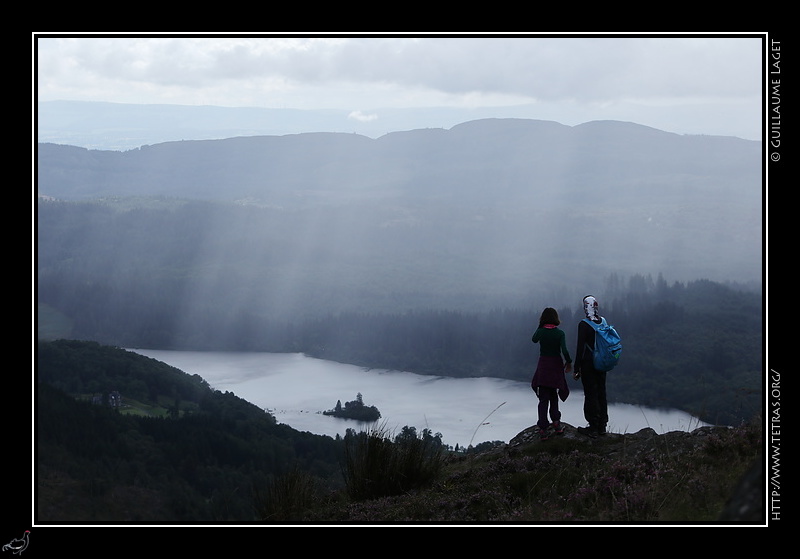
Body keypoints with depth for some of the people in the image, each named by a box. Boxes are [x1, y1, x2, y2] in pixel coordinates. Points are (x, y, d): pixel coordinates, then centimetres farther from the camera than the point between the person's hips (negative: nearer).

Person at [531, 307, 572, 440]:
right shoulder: (560, 333, -9)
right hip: (556, 366, 0)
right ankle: (556, 422, 13)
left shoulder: (540, 331, -9)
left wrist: (540, 327, 2)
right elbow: (564, 350, -15)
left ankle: (543, 429, -5)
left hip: (543, 366, 0)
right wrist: (569, 363, 0)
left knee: (543, 398, 2)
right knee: (553, 395, 20)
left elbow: (533, 340, 8)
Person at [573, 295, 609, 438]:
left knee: (590, 395, 0)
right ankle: (602, 425, 21)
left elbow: (580, 348, -15)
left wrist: (576, 369, -9)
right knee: (601, 393, 13)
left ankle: (593, 427, 3)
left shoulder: (584, 325, -16)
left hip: (588, 365, -6)